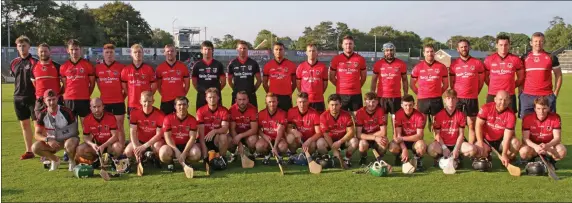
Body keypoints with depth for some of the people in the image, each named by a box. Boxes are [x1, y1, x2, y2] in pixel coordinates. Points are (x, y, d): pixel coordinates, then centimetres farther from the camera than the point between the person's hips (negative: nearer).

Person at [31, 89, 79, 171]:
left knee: (69, 144, -40)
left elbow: (74, 130, -11)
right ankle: (55, 160, 7)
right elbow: (37, 134, -9)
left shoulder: (66, 112, -18)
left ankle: (72, 161, -5)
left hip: (69, 138, -4)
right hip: (52, 141, 4)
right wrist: (48, 139, -27)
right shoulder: (42, 115, -7)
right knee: (35, 147, -20)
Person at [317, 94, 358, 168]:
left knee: (354, 141, -28)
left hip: (343, 140, 1)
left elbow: (351, 132, -16)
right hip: (330, 141, -1)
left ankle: (347, 158, 1)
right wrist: (334, 149, -25)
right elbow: (326, 134, -18)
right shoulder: (324, 116, -15)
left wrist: (339, 142, -28)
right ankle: (325, 158, 0)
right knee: (320, 142, -32)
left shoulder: (346, 115, -12)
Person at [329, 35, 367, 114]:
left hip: (356, 94, 1)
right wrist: (340, 86, 8)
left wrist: (357, 86, 9)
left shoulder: (360, 59, 3)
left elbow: (363, 76, 14)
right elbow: (331, 77, 10)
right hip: (341, 94, 0)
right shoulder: (336, 59, 2)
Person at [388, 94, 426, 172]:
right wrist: (404, 149, -31)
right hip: (403, 141, 2)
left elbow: (419, 135, -23)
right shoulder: (398, 114, -14)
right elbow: (398, 134, -16)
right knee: (392, 147, -30)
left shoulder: (419, 116, -18)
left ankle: (418, 161, -2)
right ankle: (401, 157, 7)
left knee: (422, 146, -37)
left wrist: (402, 138, -33)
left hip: (415, 140, -2)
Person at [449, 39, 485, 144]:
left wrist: (475, 93, 9)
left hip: (472, 99, -1)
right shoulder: (454, 64, 7)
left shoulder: (477, 63, 4)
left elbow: (481, 80, 11)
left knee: (471, 124, 3)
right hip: (457, 98, 1)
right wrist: (455, 94, 6)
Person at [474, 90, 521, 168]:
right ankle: (486, 156, 9)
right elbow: (479, 125, -15)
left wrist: (504, 154, -30)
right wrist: (480, 143, -26)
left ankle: (506, 161, 5)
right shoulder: (486, 108, -13)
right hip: (485, 140, -1)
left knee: (516, 144, -25)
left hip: (500, 141, 1)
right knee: (477, 149, -31)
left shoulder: (511, 115, -13)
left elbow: (507, 136, -20)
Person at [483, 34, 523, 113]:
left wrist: (511, 86, 9)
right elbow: (485, 77, 13)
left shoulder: (515, 59, 3)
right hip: (492, 95, 0)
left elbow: (521, 77, 13)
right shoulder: (489, 59, 3)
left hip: (509, 96, 0)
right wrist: (493, 86, 8)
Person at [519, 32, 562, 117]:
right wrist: (520, 93, 5)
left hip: (547, 96, -1)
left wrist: (555, 93, 2)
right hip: (527, 96, 1)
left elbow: (558, 76, 10)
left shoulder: (551, 57, 6)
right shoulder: (524, 58, 8)